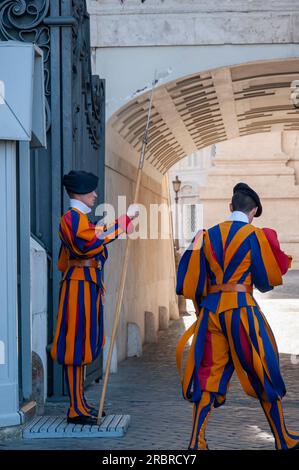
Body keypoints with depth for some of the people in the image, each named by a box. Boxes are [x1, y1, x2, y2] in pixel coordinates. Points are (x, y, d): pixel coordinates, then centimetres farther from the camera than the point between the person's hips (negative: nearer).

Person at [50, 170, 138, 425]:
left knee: (83, 344, 13)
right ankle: (76, 409, -6)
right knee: (77, 345, -8)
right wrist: (126, 219, -28)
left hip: (88, 285, 11)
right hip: (81, 285, -11)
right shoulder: (73, 217, -14)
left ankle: (80, 404, 19)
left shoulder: (79, 218, 19)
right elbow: (94, 239, -31)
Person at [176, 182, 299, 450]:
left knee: (208, 374, 8)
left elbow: (194, 279, 8)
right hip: (242, 308, -3)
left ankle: (197, 441, 2)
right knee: (262, 373, 8)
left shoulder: (208, 235, 7)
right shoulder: (255, 236, -5)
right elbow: (265, 281, -2)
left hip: (211, 308, 4)